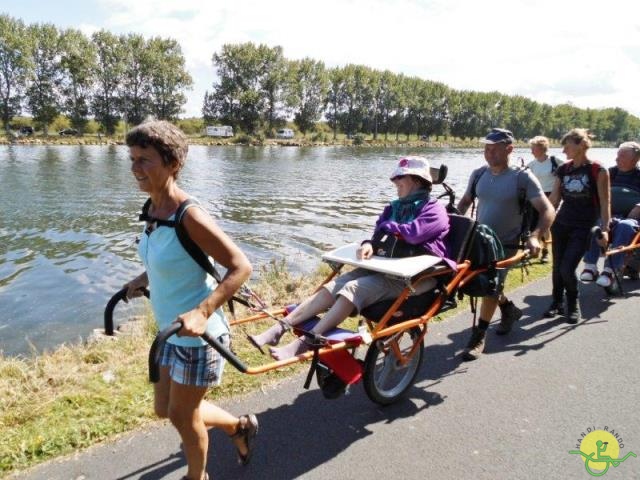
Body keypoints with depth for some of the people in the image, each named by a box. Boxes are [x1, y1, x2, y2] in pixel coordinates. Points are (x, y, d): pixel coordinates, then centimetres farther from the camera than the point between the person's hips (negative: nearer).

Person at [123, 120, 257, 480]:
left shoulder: (189, 215, -26)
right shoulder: (154, 208, -1)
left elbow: (241, 266, -25)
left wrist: (202, 313, -33)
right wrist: (145, 278, 9)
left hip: (197, 333, -8)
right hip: (171, 330, 9)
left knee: (182, 414, 12)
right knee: (165, 409, 22)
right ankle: (240, 426, 44)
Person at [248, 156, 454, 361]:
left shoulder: (434, 209, 0)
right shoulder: (394, 207, 23)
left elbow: (412, 233, -18)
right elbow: (379, 233, 12)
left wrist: (387, 227, 1)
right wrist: (370, 244, -13)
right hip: (385, 267, 7)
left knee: (354, 289, -29)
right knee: (332, 287, -16)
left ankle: (302, 344, -35)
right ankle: (278, 329, -23)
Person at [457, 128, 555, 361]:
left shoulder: (522, 177, -12)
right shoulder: (479, 174, 2)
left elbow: (547, 210, -15)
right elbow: (464, 202, 15)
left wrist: (534, 237, -30)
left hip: (505, 244, -5)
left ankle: (478, 337, 4)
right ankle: (509, 309, 42)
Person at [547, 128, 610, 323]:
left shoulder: (598, 170, -7)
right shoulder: (563, 170, 5)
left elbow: (604, 203, -5)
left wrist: (605, 229, -10)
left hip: (583, 228, -4)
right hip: (561, 225, 4)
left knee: (567, 269, -10)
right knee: (557, 267, 6)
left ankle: (573, 305, 15)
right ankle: (557, 302, 25)